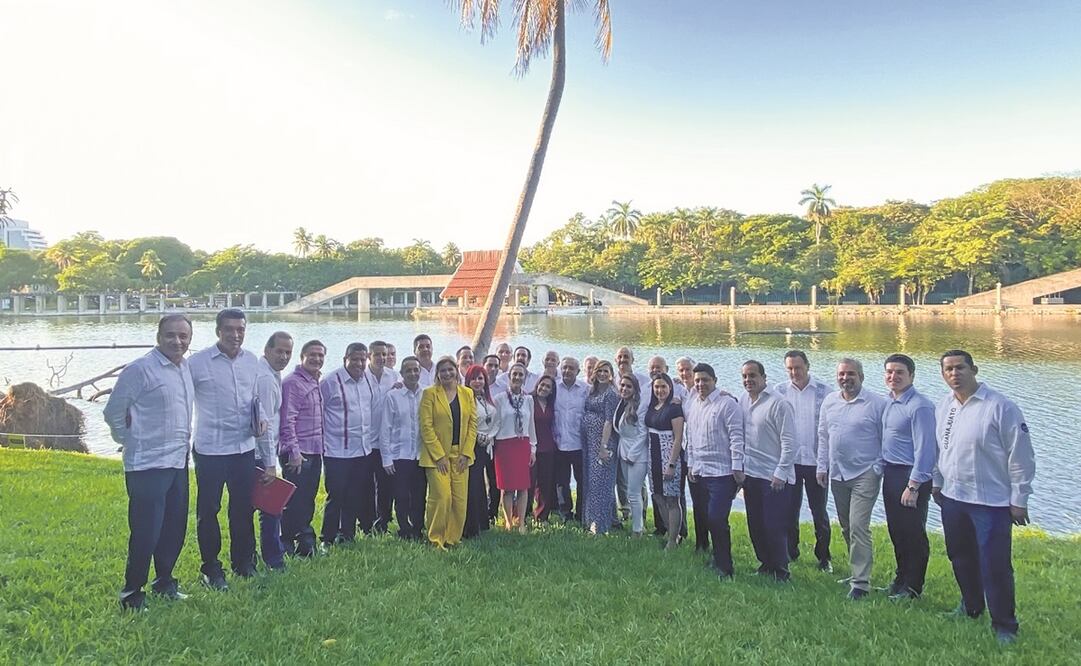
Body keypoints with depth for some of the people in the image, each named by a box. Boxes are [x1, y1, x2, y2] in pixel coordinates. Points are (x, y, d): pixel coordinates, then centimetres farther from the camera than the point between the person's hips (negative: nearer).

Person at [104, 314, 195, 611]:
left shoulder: (187, 367, 8)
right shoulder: (140, 369, -14)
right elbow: (113, 412, -7)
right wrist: (131, 442, 3)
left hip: (178, 462, 7)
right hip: (148, 466, -7)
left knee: (175, 528, 16)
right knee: (145, 533, -1)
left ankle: (164, 581, 33)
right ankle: (132, 594, 16)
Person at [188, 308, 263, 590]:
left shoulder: (252, 361, 4)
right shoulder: (197, 362, -10)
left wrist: (258, 418, -1)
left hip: (245, 447, 4)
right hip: (210, 449, -4)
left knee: (244, 507, 14)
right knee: (208, 511, 7)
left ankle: (243, 561, 31)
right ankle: (211, 568, 23)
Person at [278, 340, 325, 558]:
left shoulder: (315, 383, 15)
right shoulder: (293, 383, -12)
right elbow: (287, 420, -17)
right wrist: (294, 451, -20)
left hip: (314, 452, 8)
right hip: (297, 453, -8)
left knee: (307, 501, 14)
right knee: (295, 502, -2)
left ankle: (305, 542, 23)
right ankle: (287, 545, 10)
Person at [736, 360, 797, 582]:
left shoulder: (778, 403, -13)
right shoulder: (743, 401, 7)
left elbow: (789, 442, -14)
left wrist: (780, 473, -15)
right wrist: (737, 465, 7)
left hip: (775, 477, -7)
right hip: (750, 473, 7)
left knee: (775, 526, -2)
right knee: (755, 525, 14)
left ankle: (781, 571, 14)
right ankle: (765, 564, 30)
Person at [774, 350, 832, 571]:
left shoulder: (823, 391, -2)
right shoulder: (779, 391, 2)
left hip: (816, 460, -1)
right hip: (788, 460, 2)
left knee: (819, 511, 8)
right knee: (790, 509, 11)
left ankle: (823, 557, 21)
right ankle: (790, 552, 25)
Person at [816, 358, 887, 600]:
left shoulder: (877, 403, -8)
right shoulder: (829, 401, 8)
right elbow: (823, 436, 15)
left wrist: (878, 468, -9)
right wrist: (822, 466, 12)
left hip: (864, 475, -6)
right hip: (837, 474, 6)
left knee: (858, 527, -11)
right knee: (846, 527, 15)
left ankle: (860, 583, -3)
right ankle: (859, 570, 31)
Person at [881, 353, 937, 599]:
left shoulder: (919, 406, -18)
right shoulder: (889, 402, 8)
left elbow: (924, 449, -20)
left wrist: (913, 487, -21)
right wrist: (883, 472, 14)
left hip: (911, 476, -8)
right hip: (890, 474, 8)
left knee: (913, 533, 4)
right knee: (896, 531, 18)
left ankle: (913, 586, 17)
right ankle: (901, 577, 33)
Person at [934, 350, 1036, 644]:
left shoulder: (1001, 407, -15)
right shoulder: (944, 406, 5)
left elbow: (1021, 457, -12)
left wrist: (1019, 500, -11)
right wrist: (937, 483, 19)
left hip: (991, 502, -6)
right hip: (952, 498, 7)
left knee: (995, 566, -3)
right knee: (961, 558, 19)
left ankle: (1004, 626, 15)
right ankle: (970, 607, 40)